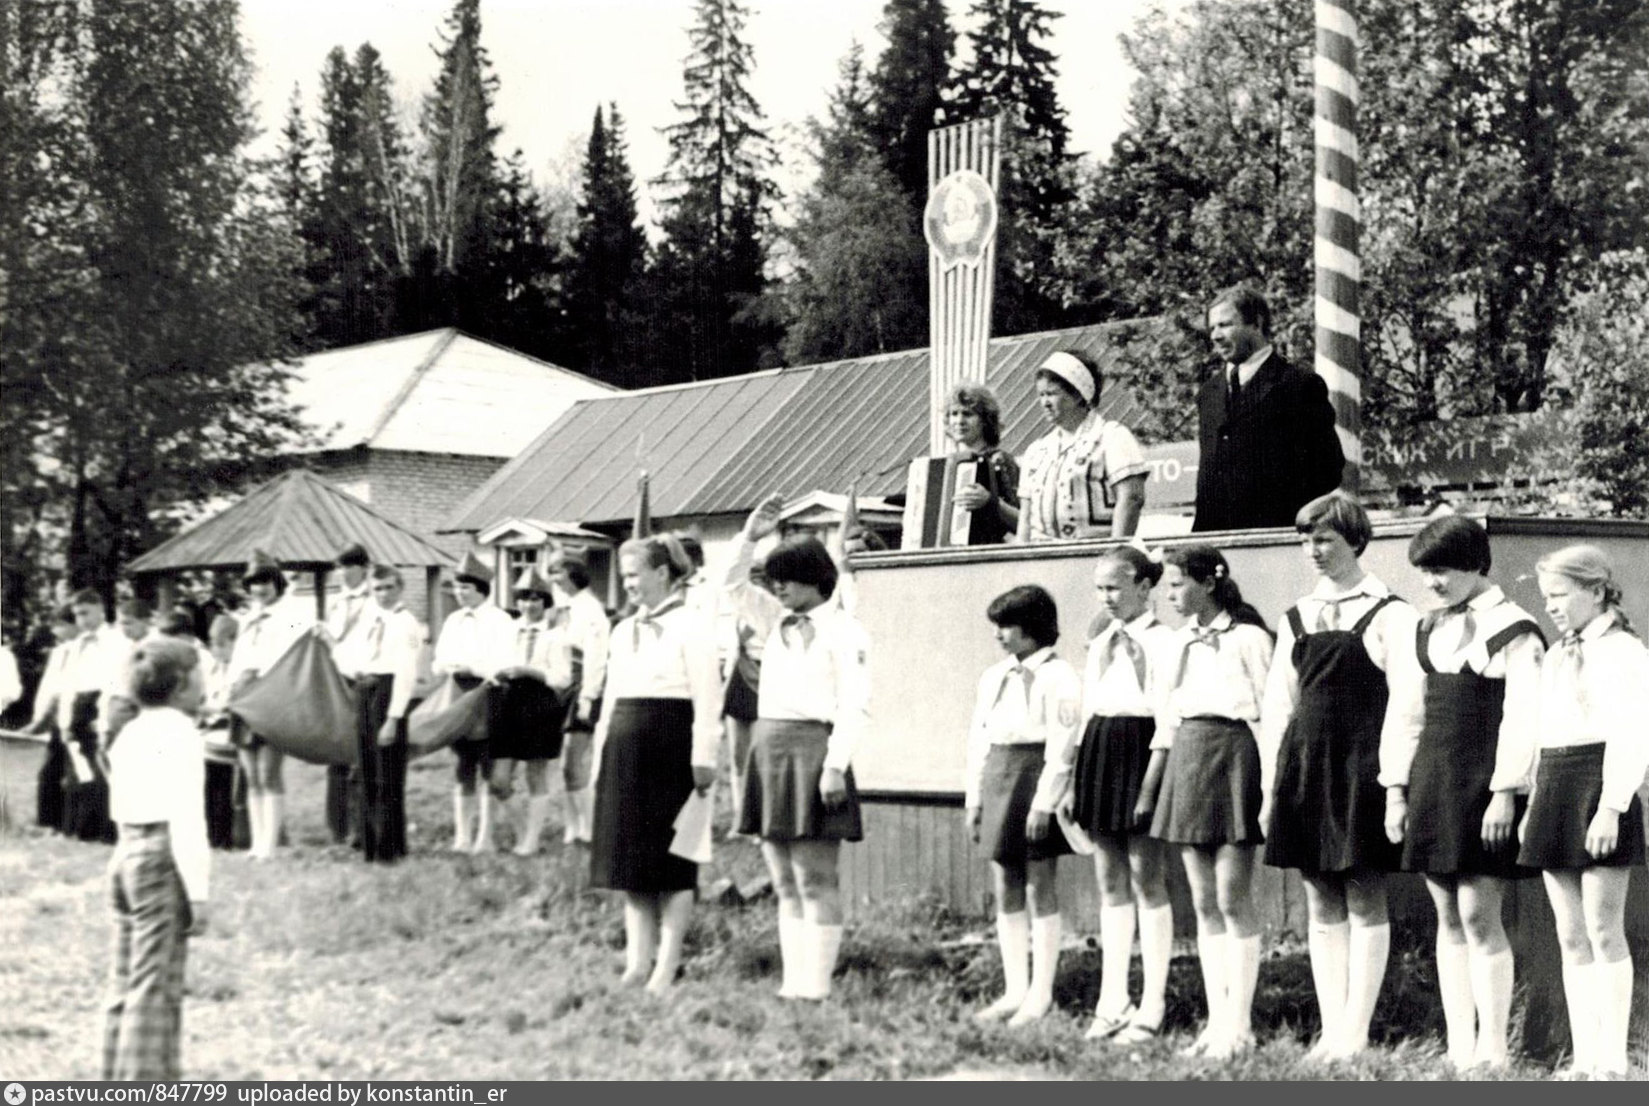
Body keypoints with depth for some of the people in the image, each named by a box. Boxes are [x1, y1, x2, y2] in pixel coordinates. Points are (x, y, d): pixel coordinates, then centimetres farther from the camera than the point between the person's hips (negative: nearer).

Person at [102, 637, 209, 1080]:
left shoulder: (129, 733, 15)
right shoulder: (179, 733, -11)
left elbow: (121, 807, 16)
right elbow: (186, 816, -17)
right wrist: (197, 892, -17)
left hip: (125, 853, 9)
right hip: (163, 860, -9)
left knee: (125, 984, 13)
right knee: (156, 988, -6)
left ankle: (117, 1082, 18)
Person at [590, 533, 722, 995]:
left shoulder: (691, 626, -5)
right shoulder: (624, 631, 16)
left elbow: (707, 699, -11)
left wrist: (703, 758, -17)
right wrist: (601, 755, 15)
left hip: (671, 745, -7)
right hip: (627, 748, 7)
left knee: (672, 857, -1)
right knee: (629, 855, 7)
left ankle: (666, 965, 3)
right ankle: (637, 960, 14)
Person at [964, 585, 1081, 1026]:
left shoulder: (1058, 677, -8)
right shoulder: (994, 676, 14)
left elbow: (1061, 747, -13)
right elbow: (978, 737, 16)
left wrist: (1044, 802, -17)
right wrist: (974, 797, 11)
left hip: (1036, 778, -7)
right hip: (997, 781, 7)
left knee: (1041, 891, 0)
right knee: (1005, 891, 9)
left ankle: (1041, 993, 5)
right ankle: (1014, 990, 15)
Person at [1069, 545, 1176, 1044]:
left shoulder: (1162, 642, -6)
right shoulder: (1100, 644, 17)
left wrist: (1137, 661, -15)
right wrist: (1075, 779, 17)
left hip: (1140, 753, -7)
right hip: (1100, 754, 8)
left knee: (1147, 879, -4)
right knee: (1110, 884, 9)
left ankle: (1152, 1006, 0)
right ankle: (1112, 1002, 14)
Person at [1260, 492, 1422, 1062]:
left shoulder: (1390, 615, -3)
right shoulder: (1296, 619, 14)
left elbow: (1406, 705, -7)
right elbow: (1276, 706, 15)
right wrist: (1272, 784, 10)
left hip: (1361, 769, -5)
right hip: (1304, 764, 6)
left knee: (1365, 902, 0)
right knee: (1321, 907, 8)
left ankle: (1355, 1034, 4)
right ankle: (1330, 1030, 13)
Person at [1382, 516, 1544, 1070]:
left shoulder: (1512, 630, -7)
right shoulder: (1430, 628, 15)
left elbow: (1522, 718, -12)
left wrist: (1505, 792, -17)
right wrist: (1396, 788, 13)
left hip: (1484, 783, -7)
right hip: (1433, 784, 7)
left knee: (1479, 916, -8)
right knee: (1448, 919, 8)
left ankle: (1491, 1052, -2)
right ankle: (1458, 1050, 12)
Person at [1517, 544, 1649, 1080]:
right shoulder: (1557, 657, 19)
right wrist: (1533, 806, 18)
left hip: (1598, 793, -8)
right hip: (1554, 793, 8)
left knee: (1604, 931, -6)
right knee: (1571, 937, 7)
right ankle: (1583, 1058, 10)